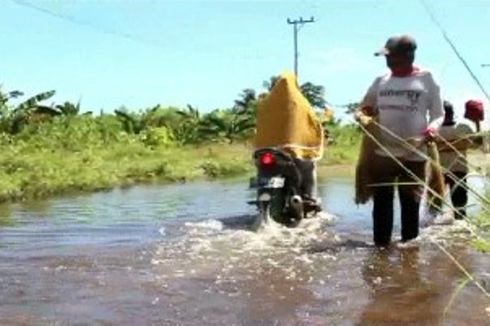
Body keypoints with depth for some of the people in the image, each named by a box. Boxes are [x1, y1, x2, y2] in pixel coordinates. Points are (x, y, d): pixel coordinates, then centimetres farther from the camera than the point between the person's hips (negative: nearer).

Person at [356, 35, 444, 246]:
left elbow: (438, 114, 4)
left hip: (414, 154, -2)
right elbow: (363, 109, 17)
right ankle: (380, 244, 13)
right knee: (381, 201, 5)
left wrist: (433, 127, -18)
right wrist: (363, 117, -7)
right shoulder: (381, 81, 8)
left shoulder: (426, 79, 0)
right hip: (382, 152, 3)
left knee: (411, 202, 6)